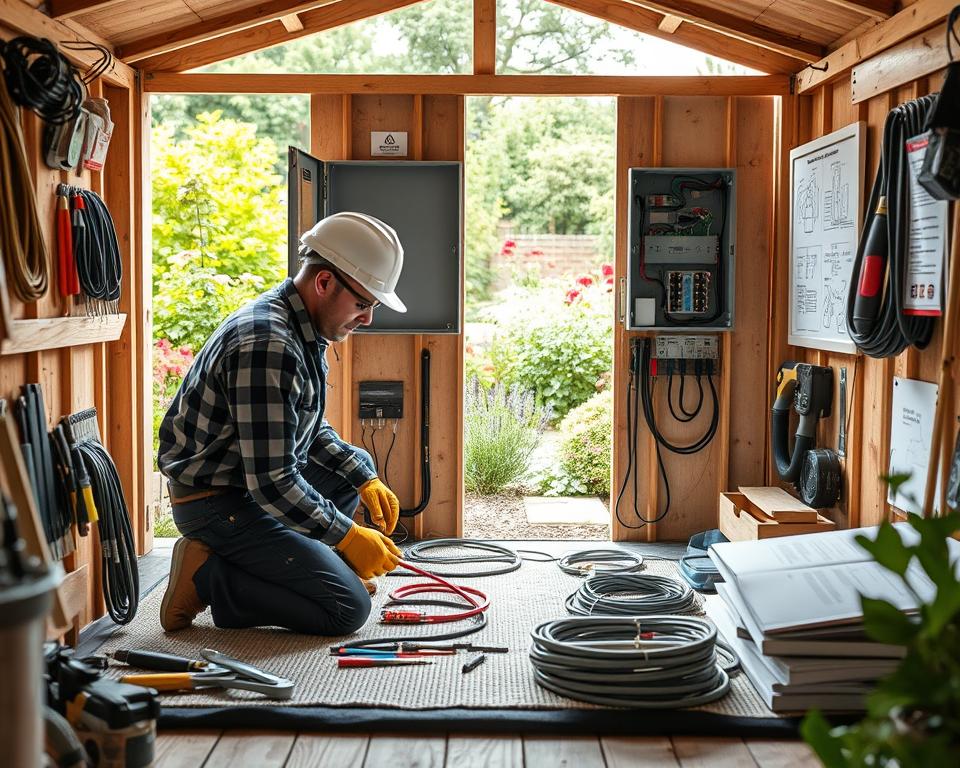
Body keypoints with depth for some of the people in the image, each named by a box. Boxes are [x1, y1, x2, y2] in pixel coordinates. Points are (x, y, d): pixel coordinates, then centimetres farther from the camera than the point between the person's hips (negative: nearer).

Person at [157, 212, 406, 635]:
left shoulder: (302, 329, 5)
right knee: (347, 608, -12)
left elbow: (311, 432, 19)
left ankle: (281, 571, 11)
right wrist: (347, 535, -17)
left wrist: (365, 479, 6)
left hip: (254, 480, 10)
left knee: (357, 464, 20)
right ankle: (206, 577, -6)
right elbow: (271, 483, -27)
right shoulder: (266, 346, -28)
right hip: (218, 503, -10)